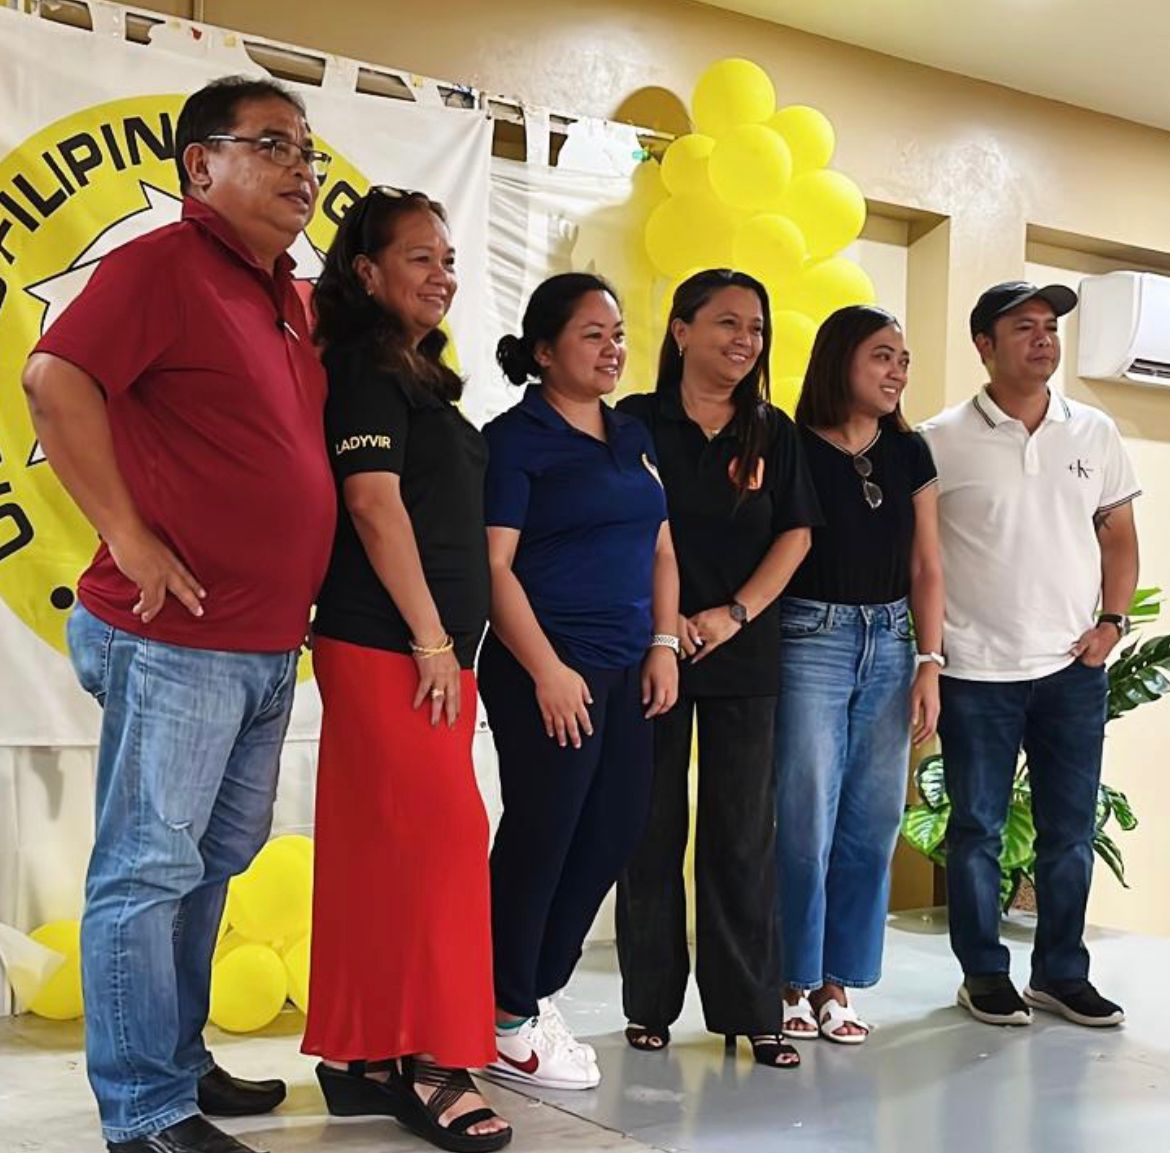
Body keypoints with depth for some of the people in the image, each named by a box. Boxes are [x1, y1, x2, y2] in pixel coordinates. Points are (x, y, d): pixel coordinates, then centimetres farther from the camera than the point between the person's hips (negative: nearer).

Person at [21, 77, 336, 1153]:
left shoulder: (288, 298, 16)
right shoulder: (162, 264, -9)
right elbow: (54, 379, -22)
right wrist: (128, 535, -20)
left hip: (270, 646, 9)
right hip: (176, 634, -9)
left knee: (212, 864, 17)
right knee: (149, 871, -2)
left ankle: (180, 1060, 30)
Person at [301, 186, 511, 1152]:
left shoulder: (419, 379, 20)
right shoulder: (366, 370, -7)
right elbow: (375, 506, -16)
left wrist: (451, 646, 16)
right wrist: (431, 640, -16)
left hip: (429, 648, 9)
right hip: (388, 647, -9)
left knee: (380, 853, 10)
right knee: (441, 838, -10)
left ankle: (364, 1056, 16)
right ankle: (423, 1065, -3)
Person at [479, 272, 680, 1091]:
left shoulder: (633, 436, 15)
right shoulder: (514, 438, -6)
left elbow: (660, 547, 18)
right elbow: (494, 566, -13)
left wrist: (664, 643, 5)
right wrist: (546, 668, -18)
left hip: (627, 668, 7)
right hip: (548, 669, -7)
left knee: (614, 832, 9)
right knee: (541, 836, -2)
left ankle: (540, 994, 24)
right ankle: (510, 1022, 12)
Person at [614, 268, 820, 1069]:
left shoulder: (773, 433, 8)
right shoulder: (636, 422, 0)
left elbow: (795, 535, 5)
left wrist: (734, 614, -7)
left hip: (744, 656, 2)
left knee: (744, 834, 4)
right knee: (653, 829, 5)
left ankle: (751, 1010, 12)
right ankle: (651, 1003, 16)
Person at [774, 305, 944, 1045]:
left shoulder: (911, 455, 11)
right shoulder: (792, 450, -4)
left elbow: (926, 567, 11)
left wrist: (929, 664, 4)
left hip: (889, 645, 5)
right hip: (810, 642, -5)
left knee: (871, 826, 6)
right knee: (805, 823, -3)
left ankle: (836, 984, 17)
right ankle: (793, 984, 11)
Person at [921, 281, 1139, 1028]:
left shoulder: (1095, 433, 5)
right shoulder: (943, 441, -5)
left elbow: (1119, 535, 12)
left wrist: (1112, 621, 0)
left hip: (1074, 667, 3)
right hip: (977, 671, -3)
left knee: (1071, 831, 10)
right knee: (977, 829, 7)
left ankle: (1061, 972, 25)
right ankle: (984, 974, 21)